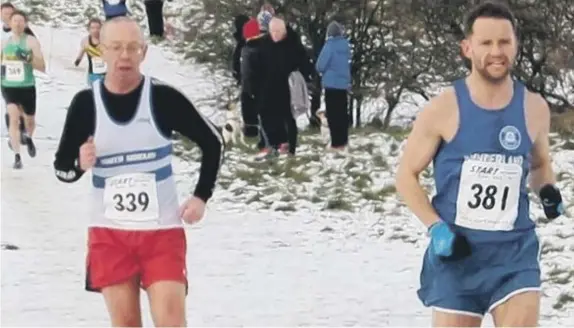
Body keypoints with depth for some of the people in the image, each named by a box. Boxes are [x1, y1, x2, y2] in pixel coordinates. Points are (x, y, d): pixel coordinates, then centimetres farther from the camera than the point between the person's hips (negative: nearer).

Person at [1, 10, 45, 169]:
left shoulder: (31, 41, -8)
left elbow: (42, 68, -13)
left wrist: (29, 58, -29)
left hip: (27, 87, -1)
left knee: (30, 120, 16)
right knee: (13, 118, -17)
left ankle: (29, 139, 51)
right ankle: (17, 156, -15)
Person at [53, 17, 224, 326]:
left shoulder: (164, 97, -8)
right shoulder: (86, 103, -4)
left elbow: (212, 143, 3)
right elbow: (62, 166, 4)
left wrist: (201, 196, -3)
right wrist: (80, 164, -18)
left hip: (162, 230, -2)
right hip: (109, 232, 2)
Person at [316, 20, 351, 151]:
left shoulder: (330, 45, -15)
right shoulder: (346, 45, 4)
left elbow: (320, 65, -12)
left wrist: (324, 71, 7)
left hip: (331, 83, -6)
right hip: (344, 83, 6)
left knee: (333, 113, -3)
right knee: (342, 112, 15)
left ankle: (337, 143, -6)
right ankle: (343, 141, 20)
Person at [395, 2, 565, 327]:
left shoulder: (534, 108, 1)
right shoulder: (443, 109, -8)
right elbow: (406, 175, 0)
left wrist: (548, 191, -2)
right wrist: (436, 227, -13)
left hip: (515, 251, 1)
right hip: (456, 253, -1)